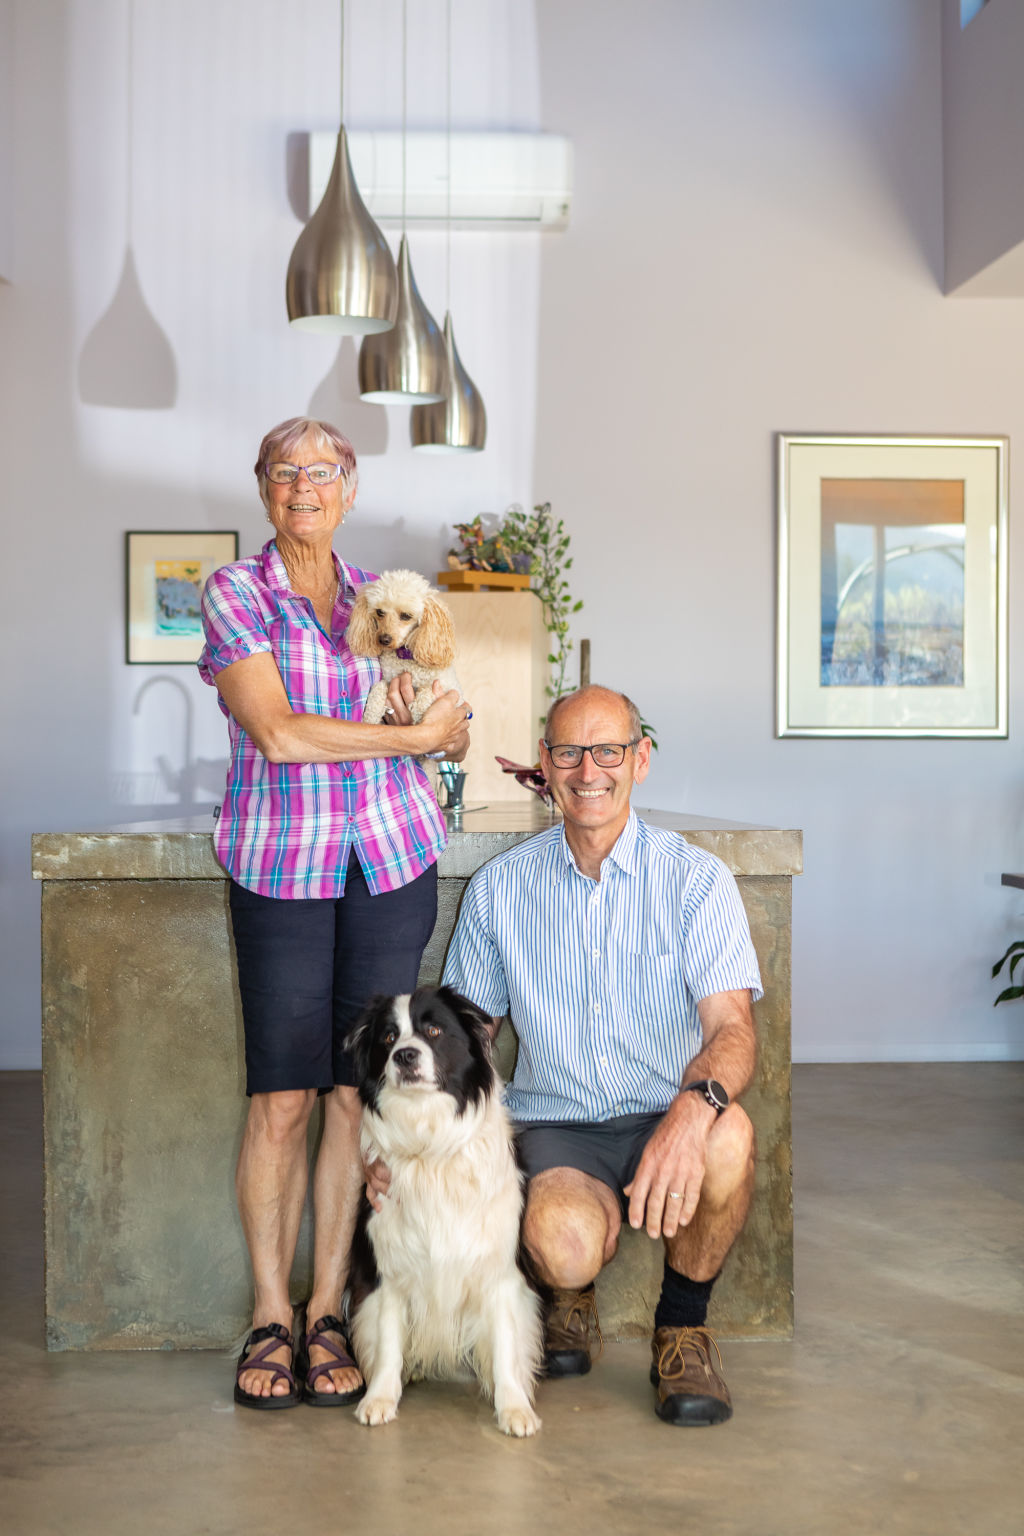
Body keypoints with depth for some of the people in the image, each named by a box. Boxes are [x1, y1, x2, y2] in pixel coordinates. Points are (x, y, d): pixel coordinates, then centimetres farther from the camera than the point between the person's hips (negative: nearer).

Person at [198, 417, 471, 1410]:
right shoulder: (234, 592, 2)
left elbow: (451, 735, 18)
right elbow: (276, 733, -11)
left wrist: (444, 722, -5)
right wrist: (410, 733, -8)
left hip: (393, 860, 3)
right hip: (280, 863, -3)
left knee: (357, 1092, 2)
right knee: (281, 1095, -4)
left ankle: (328, 1312, 12)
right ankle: (269, 1316, 10)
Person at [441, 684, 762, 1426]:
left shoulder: (696, 878, -4)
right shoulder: (499, 888, 3)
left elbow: (732, 1026, -15)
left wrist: (696, 1104, -39)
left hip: (666, 1119, 0)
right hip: (556, 1125, 0)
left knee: (729, 1136, -36)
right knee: (566, 1244, -34)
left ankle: (683, 1327, -6)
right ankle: (571, 1297, 9)